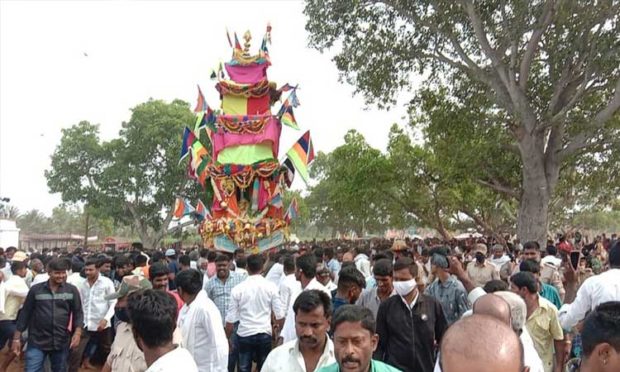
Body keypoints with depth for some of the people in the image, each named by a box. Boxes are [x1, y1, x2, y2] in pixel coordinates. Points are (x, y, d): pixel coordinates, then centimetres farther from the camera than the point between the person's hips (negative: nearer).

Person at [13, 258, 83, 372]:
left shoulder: (72, 290, -1)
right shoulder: (36, 289, -2)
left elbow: (78, 313, 2)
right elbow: (25, 313, 2)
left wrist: (77, 332, -13)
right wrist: (17, 338, 1)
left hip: (61, 342, 1)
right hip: (37, 342, -1)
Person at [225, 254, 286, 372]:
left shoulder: (238, 289, -5)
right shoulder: (271, 286, -5)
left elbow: (230, 319, -2)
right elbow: (280, 315, -3)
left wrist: (227, 338, 11)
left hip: (244, 335, 0)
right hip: (264, 334, 1)